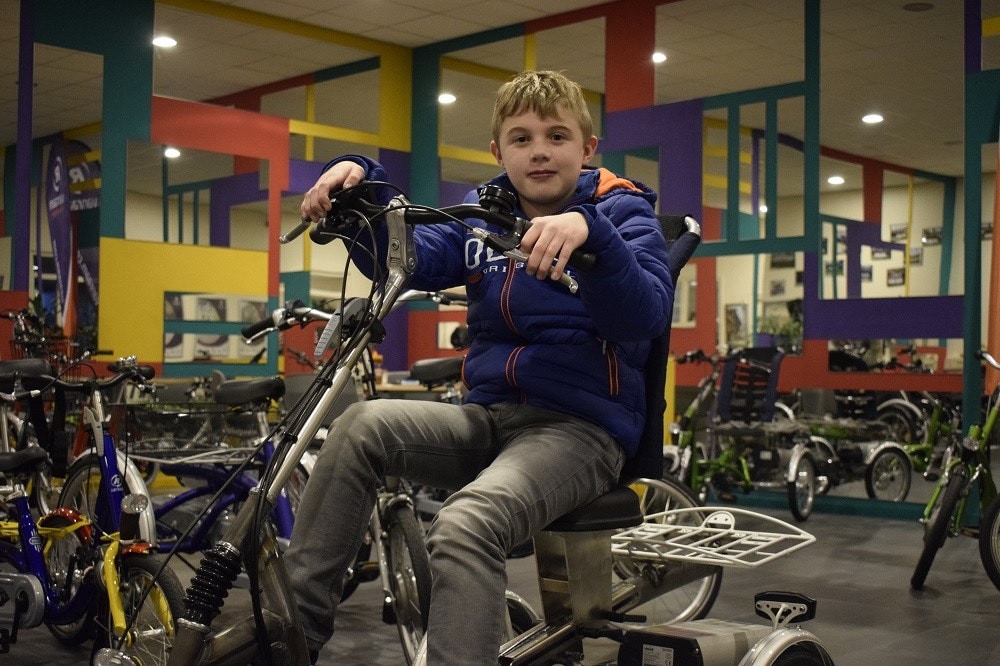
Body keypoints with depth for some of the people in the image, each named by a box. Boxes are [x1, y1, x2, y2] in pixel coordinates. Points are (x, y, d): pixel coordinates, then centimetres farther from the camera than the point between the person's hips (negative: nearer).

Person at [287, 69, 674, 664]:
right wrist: (359, 178, -9)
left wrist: (588, 231, -36)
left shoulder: (621, 211, 0)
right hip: (488, 418, 6)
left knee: (467, 524, -34)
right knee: (364, 425, -21)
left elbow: (645, 315, -19)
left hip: (581, 426, -5)